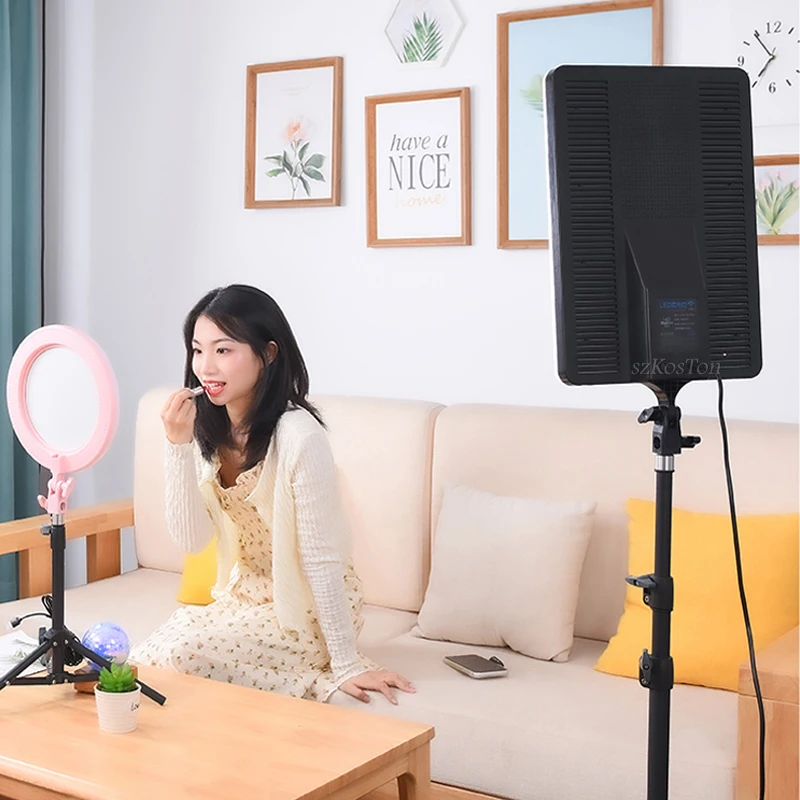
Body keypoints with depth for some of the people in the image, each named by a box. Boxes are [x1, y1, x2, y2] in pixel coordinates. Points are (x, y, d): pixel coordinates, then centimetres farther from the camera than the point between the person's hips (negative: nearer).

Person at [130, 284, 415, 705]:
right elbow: (191, 539, -9)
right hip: (242, 598, 7)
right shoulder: (208, 431, -2)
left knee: (174, 657, -21)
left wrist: (346, 664, -17)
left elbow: (321, 557, -21)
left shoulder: (297, 434, -24)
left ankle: (308, 679, -5)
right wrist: (177, 446, -20)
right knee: (141, 660, -9)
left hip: (304, 614, -7)